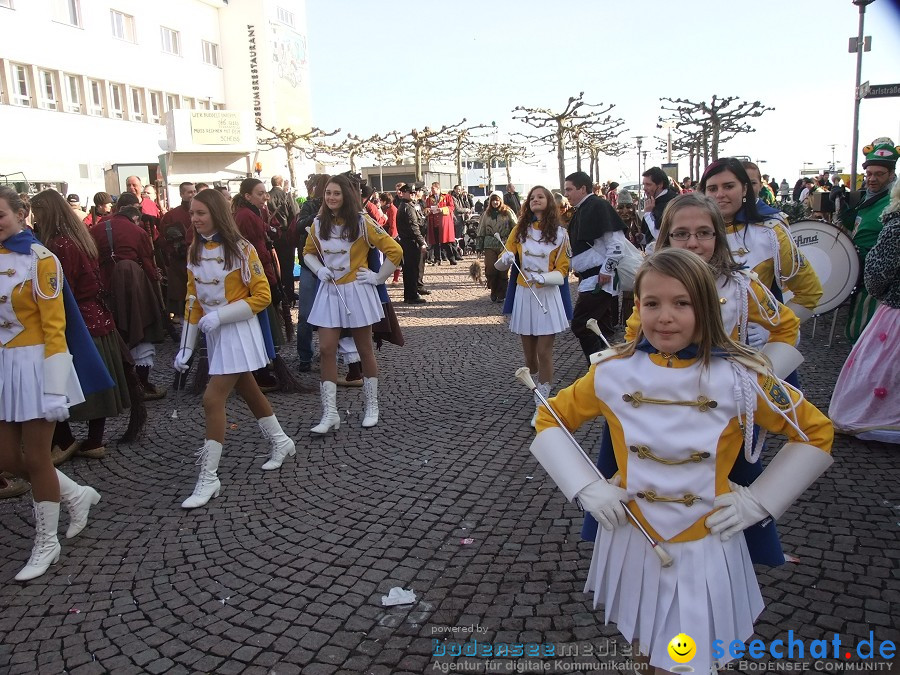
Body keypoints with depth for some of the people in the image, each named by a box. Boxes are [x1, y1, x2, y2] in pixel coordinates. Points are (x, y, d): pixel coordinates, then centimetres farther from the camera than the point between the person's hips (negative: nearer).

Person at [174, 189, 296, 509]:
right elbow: (193, 300, 9)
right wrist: (186, 345, 5)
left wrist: (221, 316, -21)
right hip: (213, 333, 7)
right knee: (247, 390, 18)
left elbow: (262, 296, -13)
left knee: (213, 399, -11)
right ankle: (281, 442, 38)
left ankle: (208, 479, -2)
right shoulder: (194, 251, 5)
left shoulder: (241, 249, -13)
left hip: (238, 330, -7)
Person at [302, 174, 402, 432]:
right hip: (329, 292, 4)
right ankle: (330, 414, 3)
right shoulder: (318, 224, 4)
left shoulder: (361, 223, -9)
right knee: (326, 350, -3)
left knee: (364, 349, 7)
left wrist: (379, 277, -9)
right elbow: (308, 252, 20)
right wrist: (318, 269, 1)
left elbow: (394, 250, -10)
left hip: (357, 292, -4)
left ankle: (372, 407, 21)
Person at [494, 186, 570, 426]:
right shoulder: (520, 229, 5)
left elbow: (562, 269, -2)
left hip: (548, 296, -2)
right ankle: (535, 386, 36)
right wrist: (505, 259, -17)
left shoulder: (560, 234, -1)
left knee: (544, 352, -5)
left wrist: (543, 277, -21)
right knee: (529, 352, 8)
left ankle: (541, 404, 3)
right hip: (524, 295, 3)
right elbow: (502, 263, 6)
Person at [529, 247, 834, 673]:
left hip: (705, 549, -2)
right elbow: (548, 420, 1)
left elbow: (817, 432, -2)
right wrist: (586, 487, -9)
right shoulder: (612, 372, -12)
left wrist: (758, 501, -9)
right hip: (631, 541, 2)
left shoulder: (740, 378, -16)